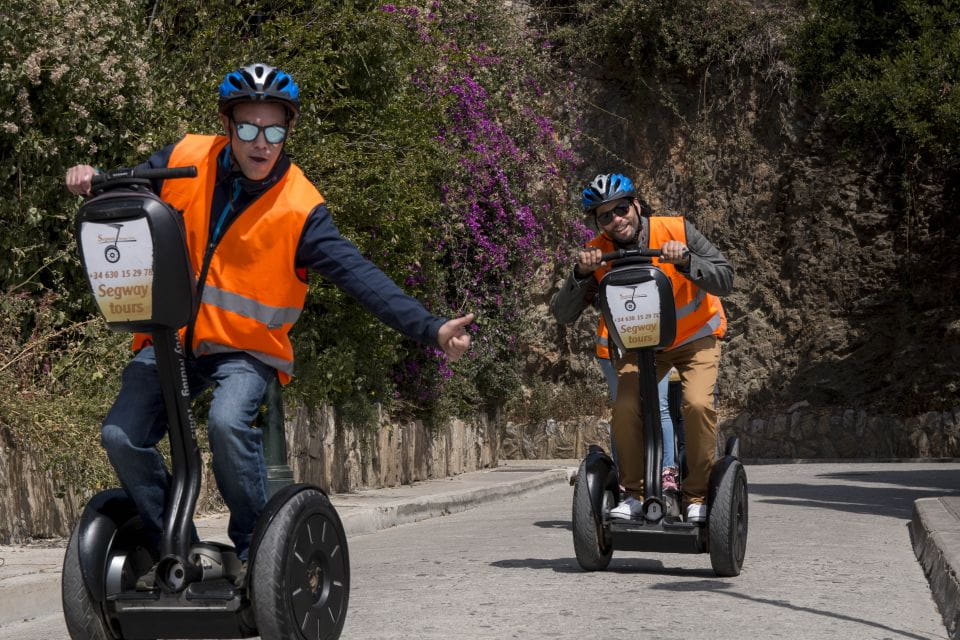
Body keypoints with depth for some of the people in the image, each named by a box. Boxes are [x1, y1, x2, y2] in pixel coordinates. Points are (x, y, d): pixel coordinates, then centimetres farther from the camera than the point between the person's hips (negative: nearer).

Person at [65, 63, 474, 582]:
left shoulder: (300, 208, -13)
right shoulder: (185, 160, -4)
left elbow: (361, 277, -18)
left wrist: (431, 329, -28)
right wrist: (91, 181, -11)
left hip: (244, 348, -3)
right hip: (169, 336, 3)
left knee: (228, 421, -32)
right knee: (121, 435, -15)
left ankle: (254, 549, -9)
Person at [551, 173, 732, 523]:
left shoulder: (677, 231, -21)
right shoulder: (597, 254, -15)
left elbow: (725, 279, -23)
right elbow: (563, 314, -17)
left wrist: (685, 261, -40)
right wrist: (581, 274, -33)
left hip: (696, 337, -2)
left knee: (698, 403, -25)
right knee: (625, 406, -21)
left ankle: (699, 495, -10)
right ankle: (633, 494, -4)